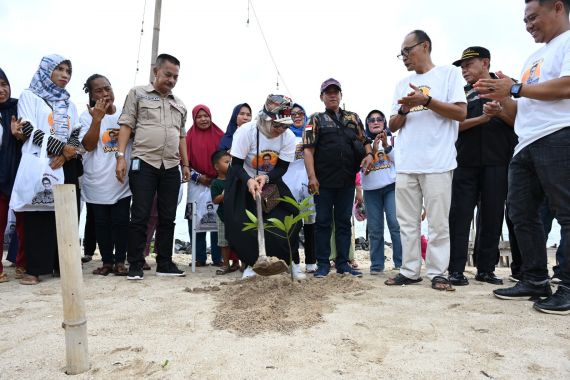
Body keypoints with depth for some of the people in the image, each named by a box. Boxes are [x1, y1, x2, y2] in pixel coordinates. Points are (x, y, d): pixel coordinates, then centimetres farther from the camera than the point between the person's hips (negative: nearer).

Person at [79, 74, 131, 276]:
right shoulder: (87, 116, -1)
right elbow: (89, 145, -12)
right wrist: (97, 118, -20)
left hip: (122, 180, 0)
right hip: (97, 182, 0)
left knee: (121, 222, 1)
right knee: (101, 223, 6)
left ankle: (120, 261, 12)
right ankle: (107, 261, 18)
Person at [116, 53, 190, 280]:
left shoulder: (179, 104, 19)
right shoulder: (137, 94, 6)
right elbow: (126, 125, -1)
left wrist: (185, 164, 15)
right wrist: (121, 156, -11)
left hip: (171, 168, 4)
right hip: (143, 164, -4)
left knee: (167, 218, 6)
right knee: (140, 217, -3)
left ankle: (165, 264, 15)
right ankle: (135, 265, 6)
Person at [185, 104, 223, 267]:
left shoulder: (219, 135, 7)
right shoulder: (190, 137, 4)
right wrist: (198, 177, -7)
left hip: (217, 183, 0)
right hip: (197, 184, 0)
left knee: (218, 219, -1)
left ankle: (218, 257, 5)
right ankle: (200, 258, 6)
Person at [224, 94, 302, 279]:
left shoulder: (288, 136, -16)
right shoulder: (246, 131, -24)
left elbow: (282, 168, -13)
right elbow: (236, 164, -20)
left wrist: (265, 177, -32)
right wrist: (249, 181, -39)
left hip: (271, 180, 2)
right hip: (244, 181, -2)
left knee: (288, 218, -8)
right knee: (242, 223, -12)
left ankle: (291, 262, 10)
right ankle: (251, 263, 8)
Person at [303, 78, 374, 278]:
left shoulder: (353, 118, 15)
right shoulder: (316, 119, 4)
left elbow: (365, 141, 19)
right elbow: (308, 149, -4)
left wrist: (369, 154, -4)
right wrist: (312, 176, -15)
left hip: (347, 180, 3)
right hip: (324, 181, -3)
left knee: (344, 221, 8)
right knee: (323, 222, 3)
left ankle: (343, 263, 16)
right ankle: (323, 263, 12)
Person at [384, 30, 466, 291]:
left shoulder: (449, 73, 7)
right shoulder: (402, 84, 20)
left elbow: (461, 113, -3)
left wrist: (426, 100, -11)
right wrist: (404, 110, -3)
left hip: (437, 162, -4)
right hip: (405, 164, 5)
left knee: (438, 222, -2)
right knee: (407, 221, 6)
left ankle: (437, 272, 7)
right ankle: (409, 271, 14)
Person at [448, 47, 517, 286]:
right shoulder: (462, 93, 16)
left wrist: (500, 113, -11)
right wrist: (481, 119, -13)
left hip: (497, 161, 0)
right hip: (466, 162, 1)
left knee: (492, 216, 2)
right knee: (460, 215, -5)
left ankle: (486, 269, 11)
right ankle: (456, 269, -3)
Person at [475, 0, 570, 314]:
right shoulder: (533, 59, 27)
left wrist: (515, 88, -7)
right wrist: (501, 96, 10)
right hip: (526, 145, 9)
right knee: (521, 213, 7)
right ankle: (535, 280, 14)